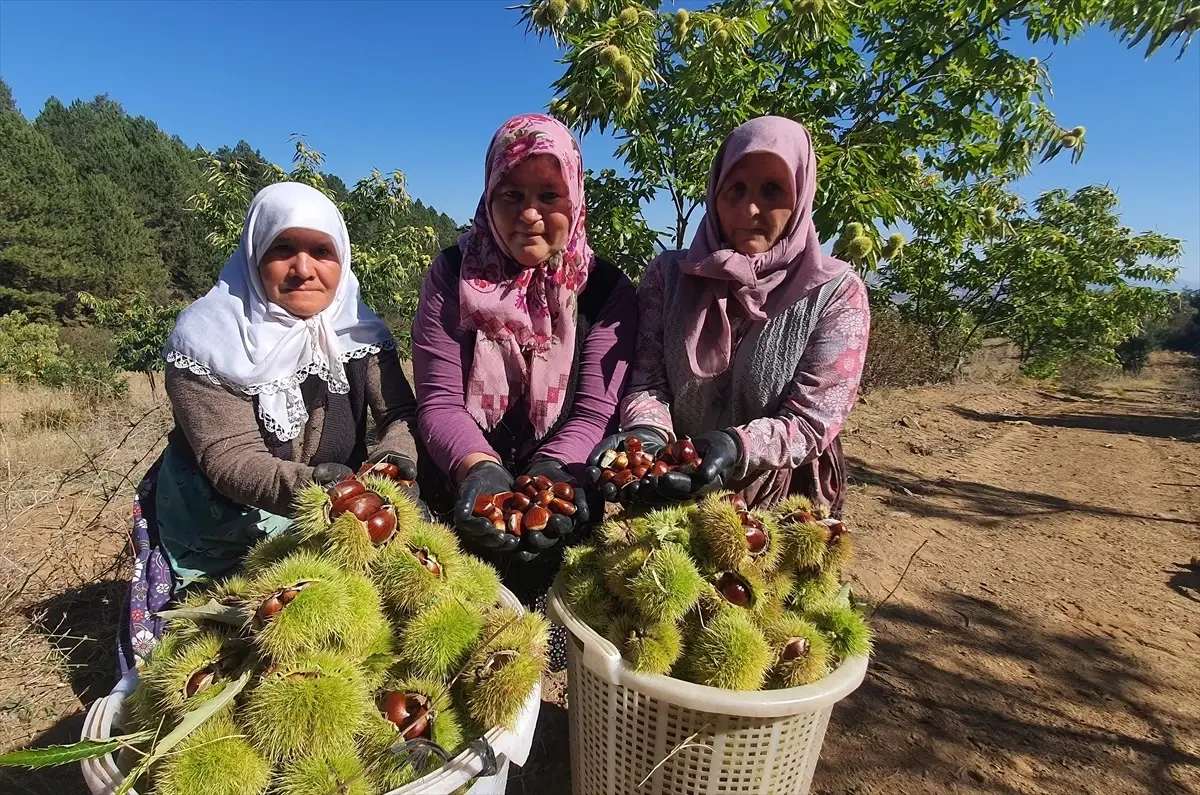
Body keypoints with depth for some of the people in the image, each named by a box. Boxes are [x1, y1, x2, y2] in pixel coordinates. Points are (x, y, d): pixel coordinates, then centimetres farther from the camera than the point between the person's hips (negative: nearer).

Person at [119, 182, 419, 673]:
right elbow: (230, 460, -24)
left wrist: (395, 454, -35)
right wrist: (308, 485, -44)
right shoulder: (209, 338, -16)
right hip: (222, 540, -2)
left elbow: (402, 411, -11)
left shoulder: (357, 330, -5)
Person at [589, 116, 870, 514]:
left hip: (782, 501, -1)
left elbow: (812, 421, -11)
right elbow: (647, 382, -3)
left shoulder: (836, 292, -5)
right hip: (670, 497, 2)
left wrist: (735, 447, -29)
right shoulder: (669, 274, 2)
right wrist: (647, 432, -24)